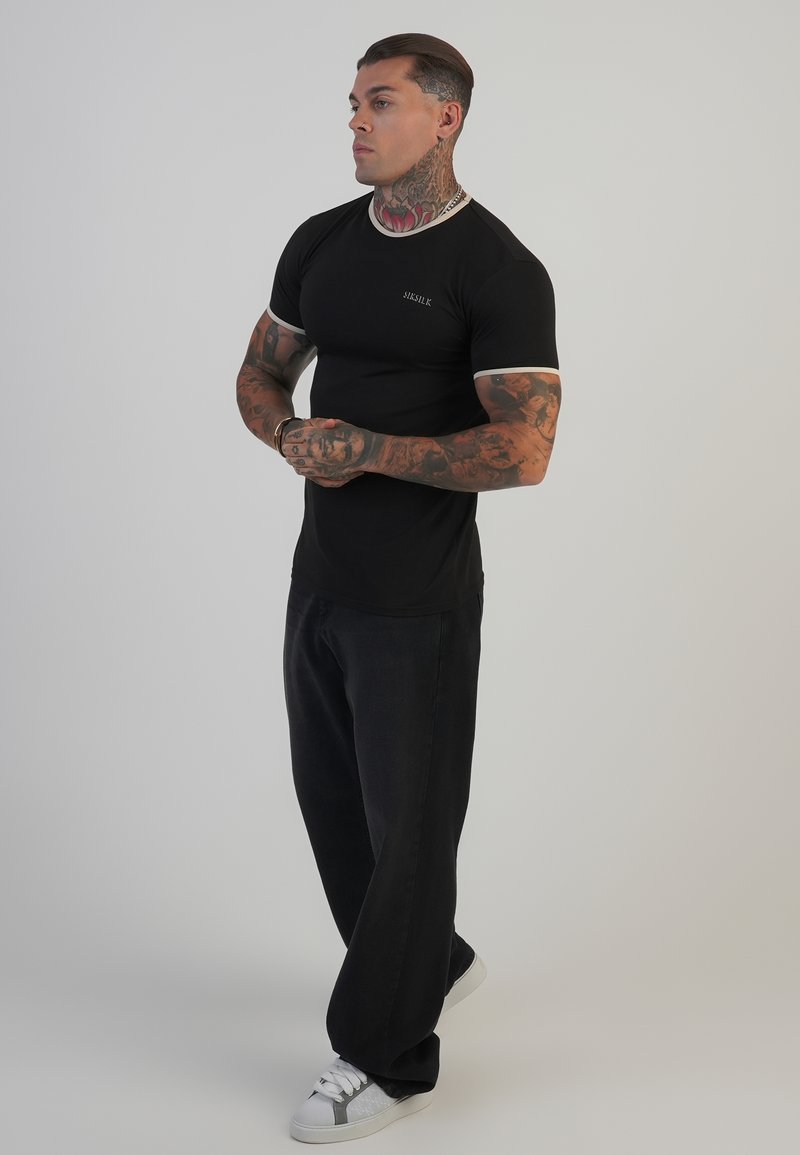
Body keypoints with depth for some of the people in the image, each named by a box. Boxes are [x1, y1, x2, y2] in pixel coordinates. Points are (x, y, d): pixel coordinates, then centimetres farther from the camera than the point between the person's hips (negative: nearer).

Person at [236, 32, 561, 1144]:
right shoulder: (322, 242, 7)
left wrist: (365, 446, -17)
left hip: (418, 603, -7)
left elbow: (524, 452, -21)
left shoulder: (498, 271, -14)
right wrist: (296, 439, -8)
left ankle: (387, 1056, 21)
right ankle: (433, 959, 43)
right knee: (331, 799, 19)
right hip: (320, 579, 8)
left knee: (406, 823, 5)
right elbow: (261, 376, 15)